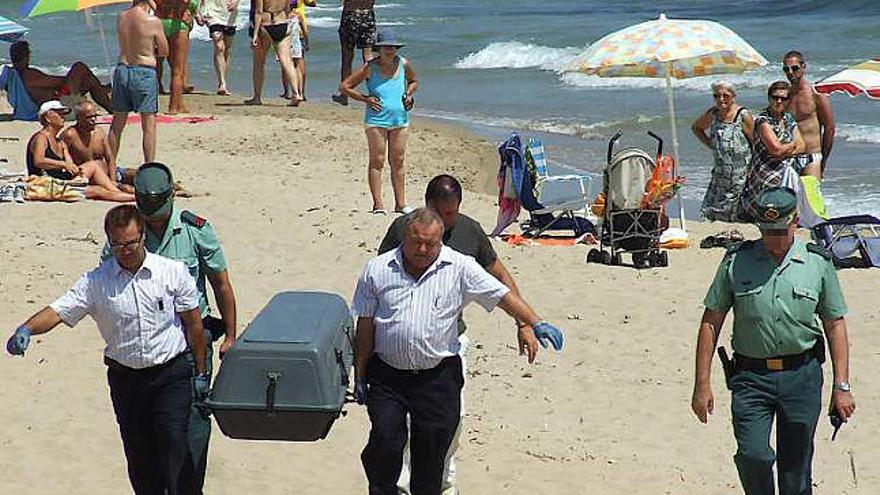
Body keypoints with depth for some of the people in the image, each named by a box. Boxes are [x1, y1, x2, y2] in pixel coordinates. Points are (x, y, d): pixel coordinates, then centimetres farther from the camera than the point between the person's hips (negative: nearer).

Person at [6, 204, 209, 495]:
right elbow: (58, 311, -13)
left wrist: (200, 373, 5)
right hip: (125, 378, 2)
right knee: (138, 455, 10)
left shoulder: (173, 272, -5)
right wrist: (26, 330, -34)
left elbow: (193, 324, 2)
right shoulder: (96, 282, -3)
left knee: (174, 446, -13)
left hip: (171, 375, -2)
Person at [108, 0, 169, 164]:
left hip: (122, 69, 6)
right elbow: (164, 51, -1)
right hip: (144, 72, -6)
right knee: (149, 126, -1)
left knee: (117, 125, 14)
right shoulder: (153, 22, -12)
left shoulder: (121, 17, 3)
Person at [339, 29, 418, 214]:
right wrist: (365, 99, -8)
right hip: (377, 120, -4)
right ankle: (378, 204, 1)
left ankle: (400, 203, 13)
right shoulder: (370, 67, -4)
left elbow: (414, 81, 27)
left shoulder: (404, 64, 6)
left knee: (398, 162, 8)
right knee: (377, 161, -1)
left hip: (400, 120, 4)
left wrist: (409, 94, 7)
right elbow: (345, 86, 0)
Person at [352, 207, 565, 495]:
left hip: (438, 377, 0)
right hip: (387, 375, 0)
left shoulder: (459, 268, -1)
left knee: (433, 447, 4)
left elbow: (502, 295, -2)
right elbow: (365, 326, 6)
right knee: (385, 441, -8)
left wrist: (534, 324, -13)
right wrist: (360, 374, 7)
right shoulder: (377, 271, 2)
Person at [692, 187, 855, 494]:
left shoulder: (818, 263, 3)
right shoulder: (736, 261, 1)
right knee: (752, 456, -15)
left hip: (802, 376, 1)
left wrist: (841, 386, 1)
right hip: (751, 376, -1)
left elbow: (835, 325, 7)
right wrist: (702, 384, -1)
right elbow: (711, 322, 4)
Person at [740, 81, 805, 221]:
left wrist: (785, 152, -13)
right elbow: (776, 149, -18)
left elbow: (801, 147, 6)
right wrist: (793, 144, -1)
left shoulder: (789, 119, 12)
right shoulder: (763, 120, -10)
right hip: (766, 172, -6)